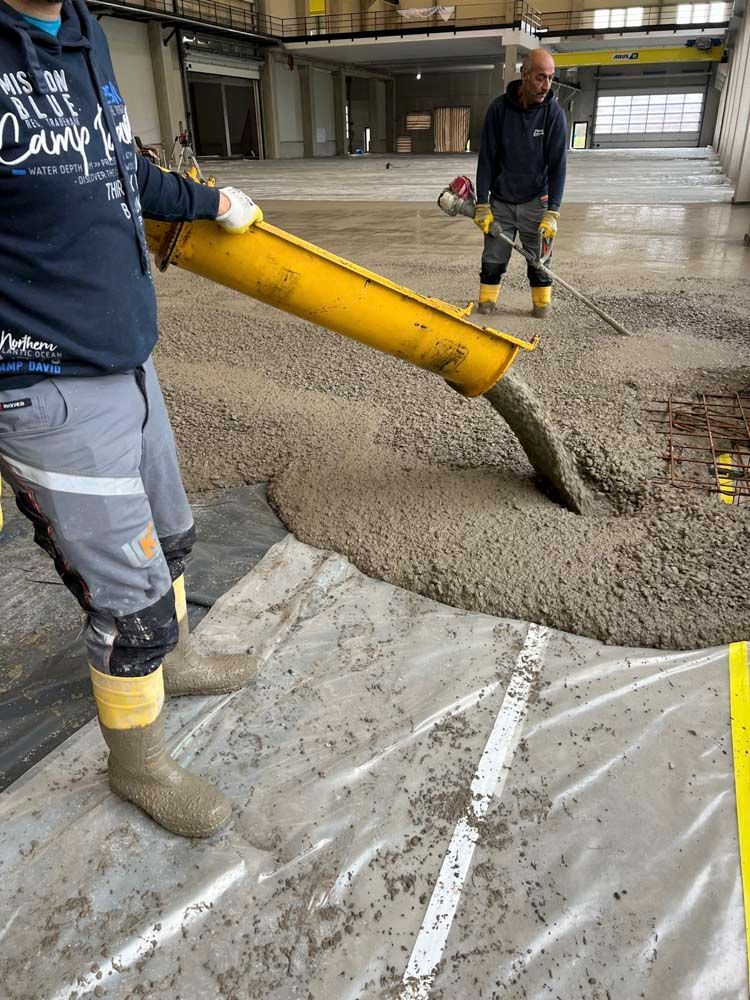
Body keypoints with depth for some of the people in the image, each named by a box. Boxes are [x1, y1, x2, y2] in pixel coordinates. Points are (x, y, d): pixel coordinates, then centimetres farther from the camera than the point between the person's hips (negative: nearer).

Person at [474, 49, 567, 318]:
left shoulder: (553, 113, -7)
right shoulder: (499, 108, -6)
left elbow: (557, 165, -8)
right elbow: (486, 158, -4)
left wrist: (552, 212, -15)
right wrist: (482, 205, -7)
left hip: (535, 201, 0)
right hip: (500, 202, 1)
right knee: (493, 259, 2)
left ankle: (542, 304, 17)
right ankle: (487, 301, 19)